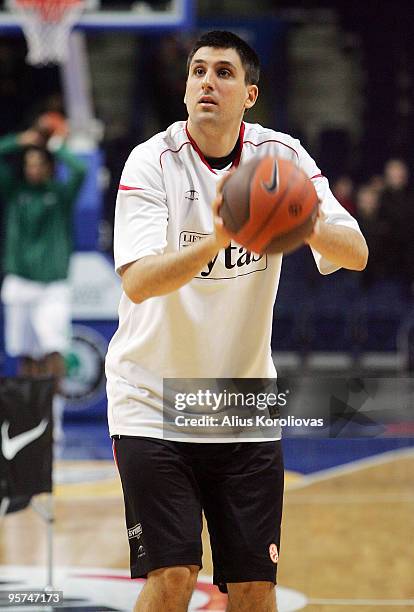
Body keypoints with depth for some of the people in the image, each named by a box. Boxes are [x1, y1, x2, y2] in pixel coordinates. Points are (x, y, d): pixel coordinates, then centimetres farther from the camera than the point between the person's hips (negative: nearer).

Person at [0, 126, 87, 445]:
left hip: (54, 285, -2)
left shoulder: (61, 193, 2)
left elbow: (80, 170, -16)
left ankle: (55, 414, -10)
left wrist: (56, 146, -5)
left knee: (54, 350, -15)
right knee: (27, 356, 3)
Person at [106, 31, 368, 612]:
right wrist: (218, 240, -41)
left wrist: (305, 226, -33)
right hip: (153, 404, -3)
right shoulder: (152, 161, -12)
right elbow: (137, 282, -25)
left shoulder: (282, 156, -2)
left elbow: (356, 254, -11)